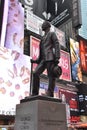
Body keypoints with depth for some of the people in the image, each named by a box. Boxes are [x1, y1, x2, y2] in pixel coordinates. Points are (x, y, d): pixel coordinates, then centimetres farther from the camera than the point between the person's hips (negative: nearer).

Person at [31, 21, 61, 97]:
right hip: (43, 59, 7)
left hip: (50, 58, -7)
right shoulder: (43, 38, 33)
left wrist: (57, 58, -16)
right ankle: (35, 94, -12)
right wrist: (36, 60, 18)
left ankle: (50, 95, -16)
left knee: (51, 76, -12)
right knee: (36, 73, -10)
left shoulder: (52, 34, 12)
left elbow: (57, 45, -2)